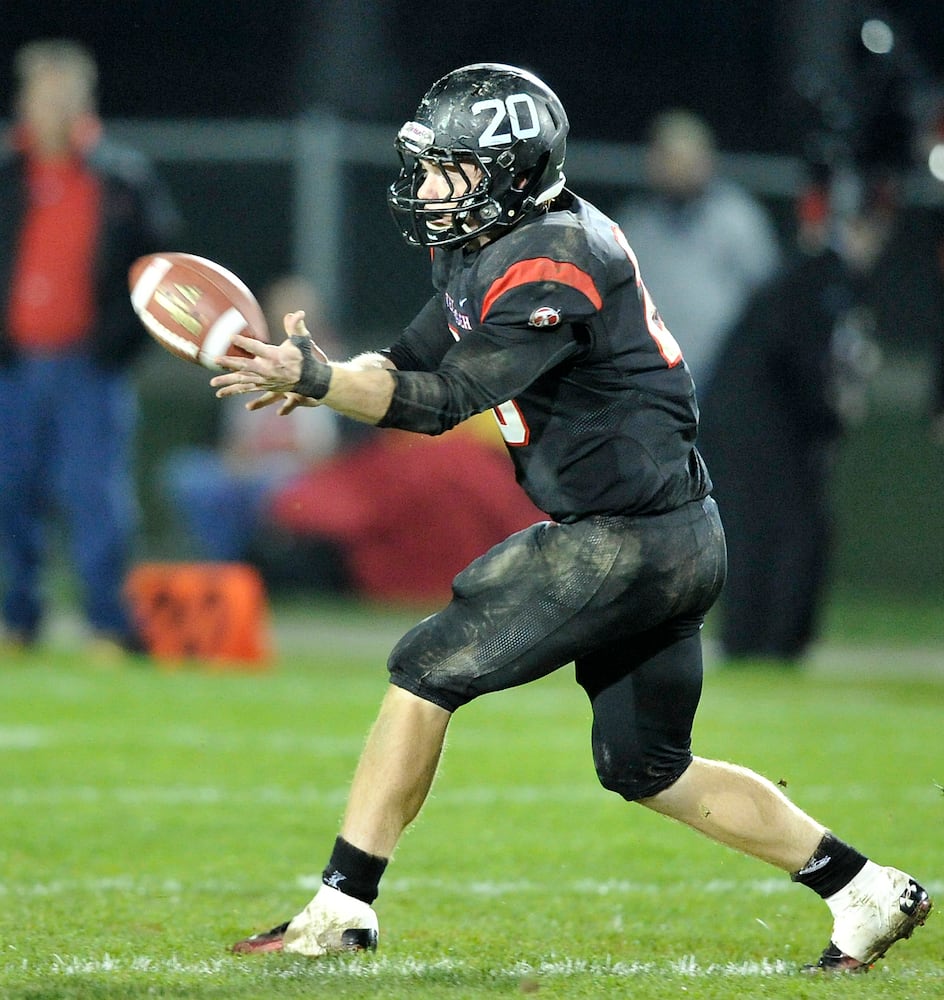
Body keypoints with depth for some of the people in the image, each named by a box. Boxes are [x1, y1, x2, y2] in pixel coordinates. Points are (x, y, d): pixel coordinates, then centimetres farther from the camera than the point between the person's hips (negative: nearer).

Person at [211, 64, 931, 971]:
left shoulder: (550, 265, -20)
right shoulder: (484, 248, 11)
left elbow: (447, 399, -24)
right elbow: (410, 363, 12)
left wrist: (318, 379, -32)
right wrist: (314, 378, -8)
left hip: (629, 542, -10)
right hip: (673, 544, 10)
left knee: (428, 668, -8)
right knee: (647, 768, 17)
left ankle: (342, 907, -4)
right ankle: (865, 891, 23)